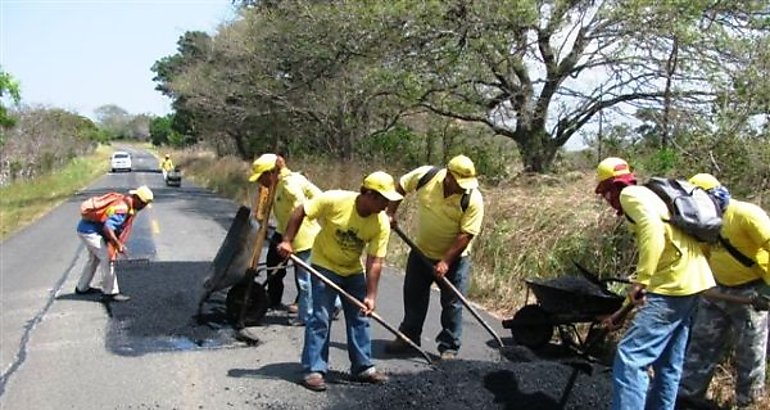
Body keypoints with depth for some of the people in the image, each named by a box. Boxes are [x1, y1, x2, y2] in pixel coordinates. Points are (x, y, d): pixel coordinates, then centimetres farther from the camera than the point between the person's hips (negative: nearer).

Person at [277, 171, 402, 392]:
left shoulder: (382, 223, -19)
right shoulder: (334, 200, -28)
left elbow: (375, 261, -17)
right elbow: (300, 212, -17)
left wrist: (371, 295, -20)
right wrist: (287, 241, -20)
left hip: (354, 270, 4)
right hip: (325, 265, -4)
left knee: (359, 318, 7)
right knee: (320, 318, -6)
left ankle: (363, 367, 19)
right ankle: (314, 370, 3)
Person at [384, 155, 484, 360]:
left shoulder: (473, 200, -25)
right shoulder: (425, 176, -19)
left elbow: (466, 235, -24)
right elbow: (400, 187, 1)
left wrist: (445, 261, -26)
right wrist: (391, 213, -3)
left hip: (454, 258, -3)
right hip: (421, 251, 3)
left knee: (452, 304, 3)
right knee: (413, 297, 15)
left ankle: (449, 348, 17)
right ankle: (408, 337, 32)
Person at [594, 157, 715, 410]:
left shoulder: (630, 194, -2)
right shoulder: (646, 198, 27)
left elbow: (653, 228, -24)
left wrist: (641, 281, -26)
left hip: (674, 284, -10)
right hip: (690, 281, 10)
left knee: (629, 358, -12)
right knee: (668, 363, 18)